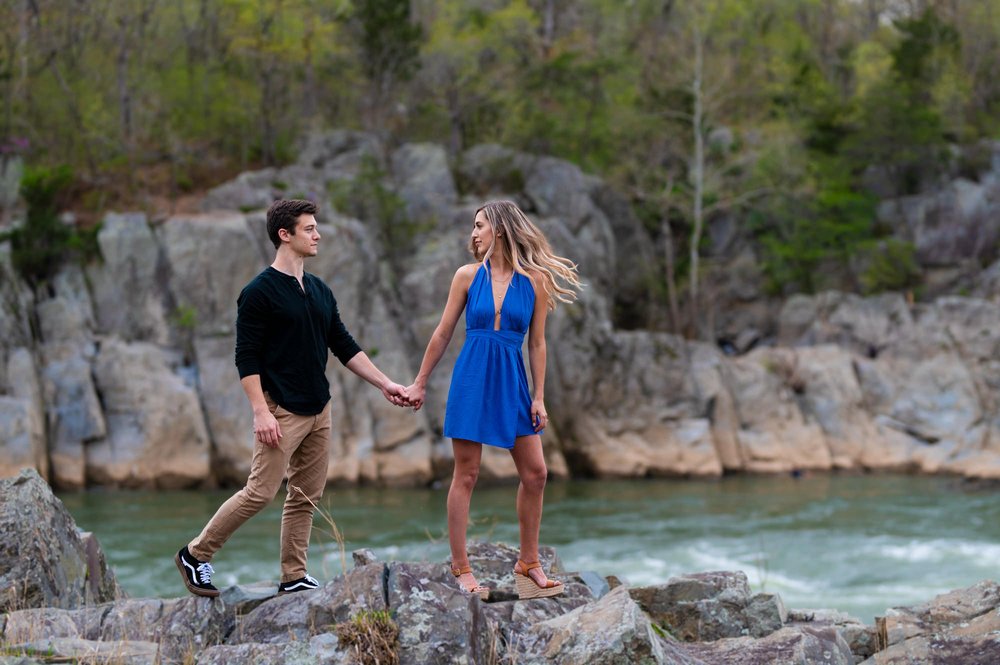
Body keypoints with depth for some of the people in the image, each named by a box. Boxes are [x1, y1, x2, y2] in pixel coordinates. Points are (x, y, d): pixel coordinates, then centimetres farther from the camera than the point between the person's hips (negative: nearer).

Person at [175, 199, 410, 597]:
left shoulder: (321, 292, 11)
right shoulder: (260, 292, -11)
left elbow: (345, 347, 16)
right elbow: (246, 358, -13)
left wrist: (384, 384, 10)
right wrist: (260, 412, -20)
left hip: (318, 411, 8)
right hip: (282, 411, -8)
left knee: (307, 497, 8)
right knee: (261, 492, -9)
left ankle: (293, 577, 14)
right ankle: (195, 555, 3)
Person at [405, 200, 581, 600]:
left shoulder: (534, 281, 1)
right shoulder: (468, 276, 1)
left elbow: (537, 343, 4)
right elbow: (442, 334, 7)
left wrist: (539, 397, 1)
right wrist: (420, 383, 8)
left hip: (511, 382, 1)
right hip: (472, 379, -1)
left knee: (535, 473, 1)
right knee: (466, 475, 0)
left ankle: (528, 563, 13)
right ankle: (460, 567, 5)